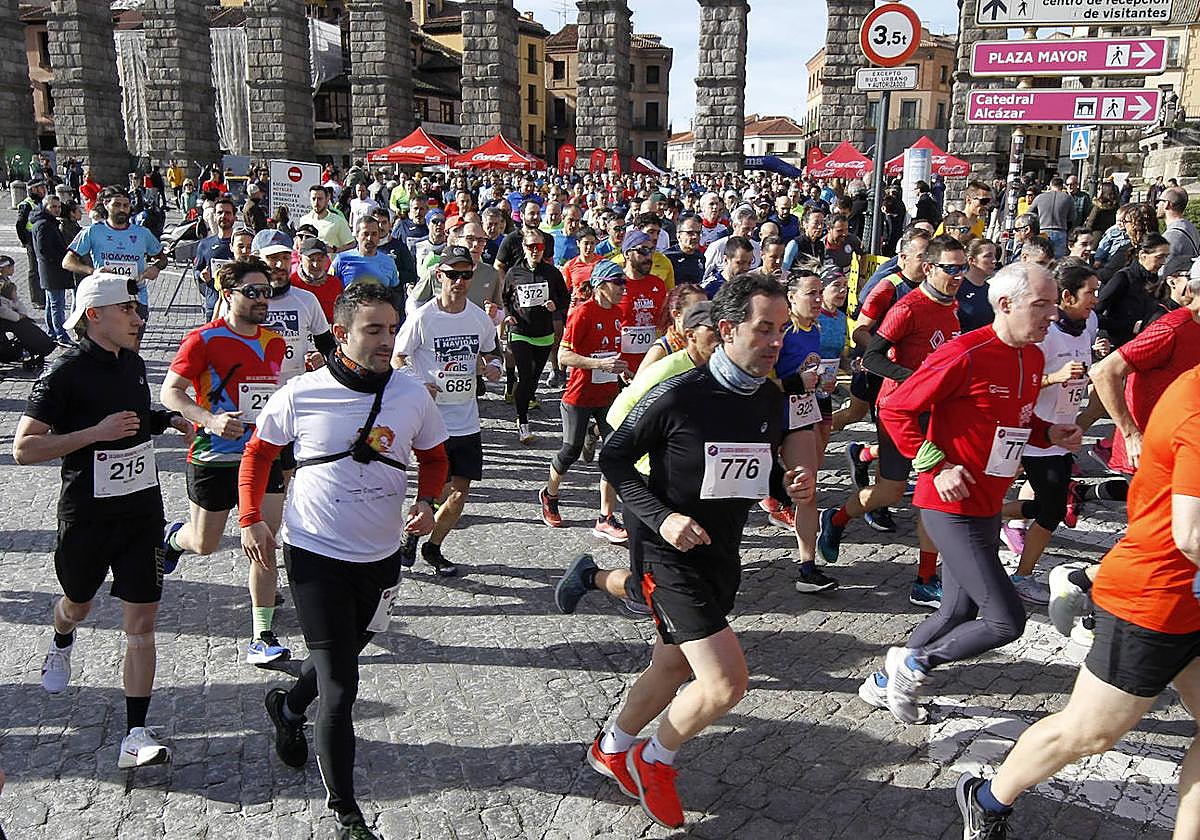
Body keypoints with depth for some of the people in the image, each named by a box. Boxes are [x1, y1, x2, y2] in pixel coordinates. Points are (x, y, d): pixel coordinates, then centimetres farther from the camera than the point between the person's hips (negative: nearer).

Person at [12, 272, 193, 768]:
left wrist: (167, 421, 7)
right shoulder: (66, 373, -15)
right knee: (78, 605, 22)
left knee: (141, 622, -2)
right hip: (87, 514, -4)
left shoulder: (133, 363, 5)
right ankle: (61, 644, 60)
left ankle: (135, 736, 3)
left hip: (142, 509, 4)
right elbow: (23, 449, -18)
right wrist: (96, 432, -25)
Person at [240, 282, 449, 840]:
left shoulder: (412, 395, -6)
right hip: (314, 554, -4)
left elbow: (433, 456, 10)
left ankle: (288, 707, 58)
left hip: (380, 556, 4)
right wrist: (251, 520, -3)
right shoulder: (301, 394, -12)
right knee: (339, 687, -4)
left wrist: (426, 502, -8)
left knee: (344, 655, 25)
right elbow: (258, 452, 4)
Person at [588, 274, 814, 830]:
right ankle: (656, 761, 15)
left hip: (723, 555, 7)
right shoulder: (678, 396, -20)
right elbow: (613, 458, -11)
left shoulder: (772, 400, 0)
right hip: (672, 555, -7)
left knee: (673, 668, 21)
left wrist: (788, 486, -7)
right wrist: (660, 516, -22)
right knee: (727, 683, -14)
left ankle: (612, 749, 47)